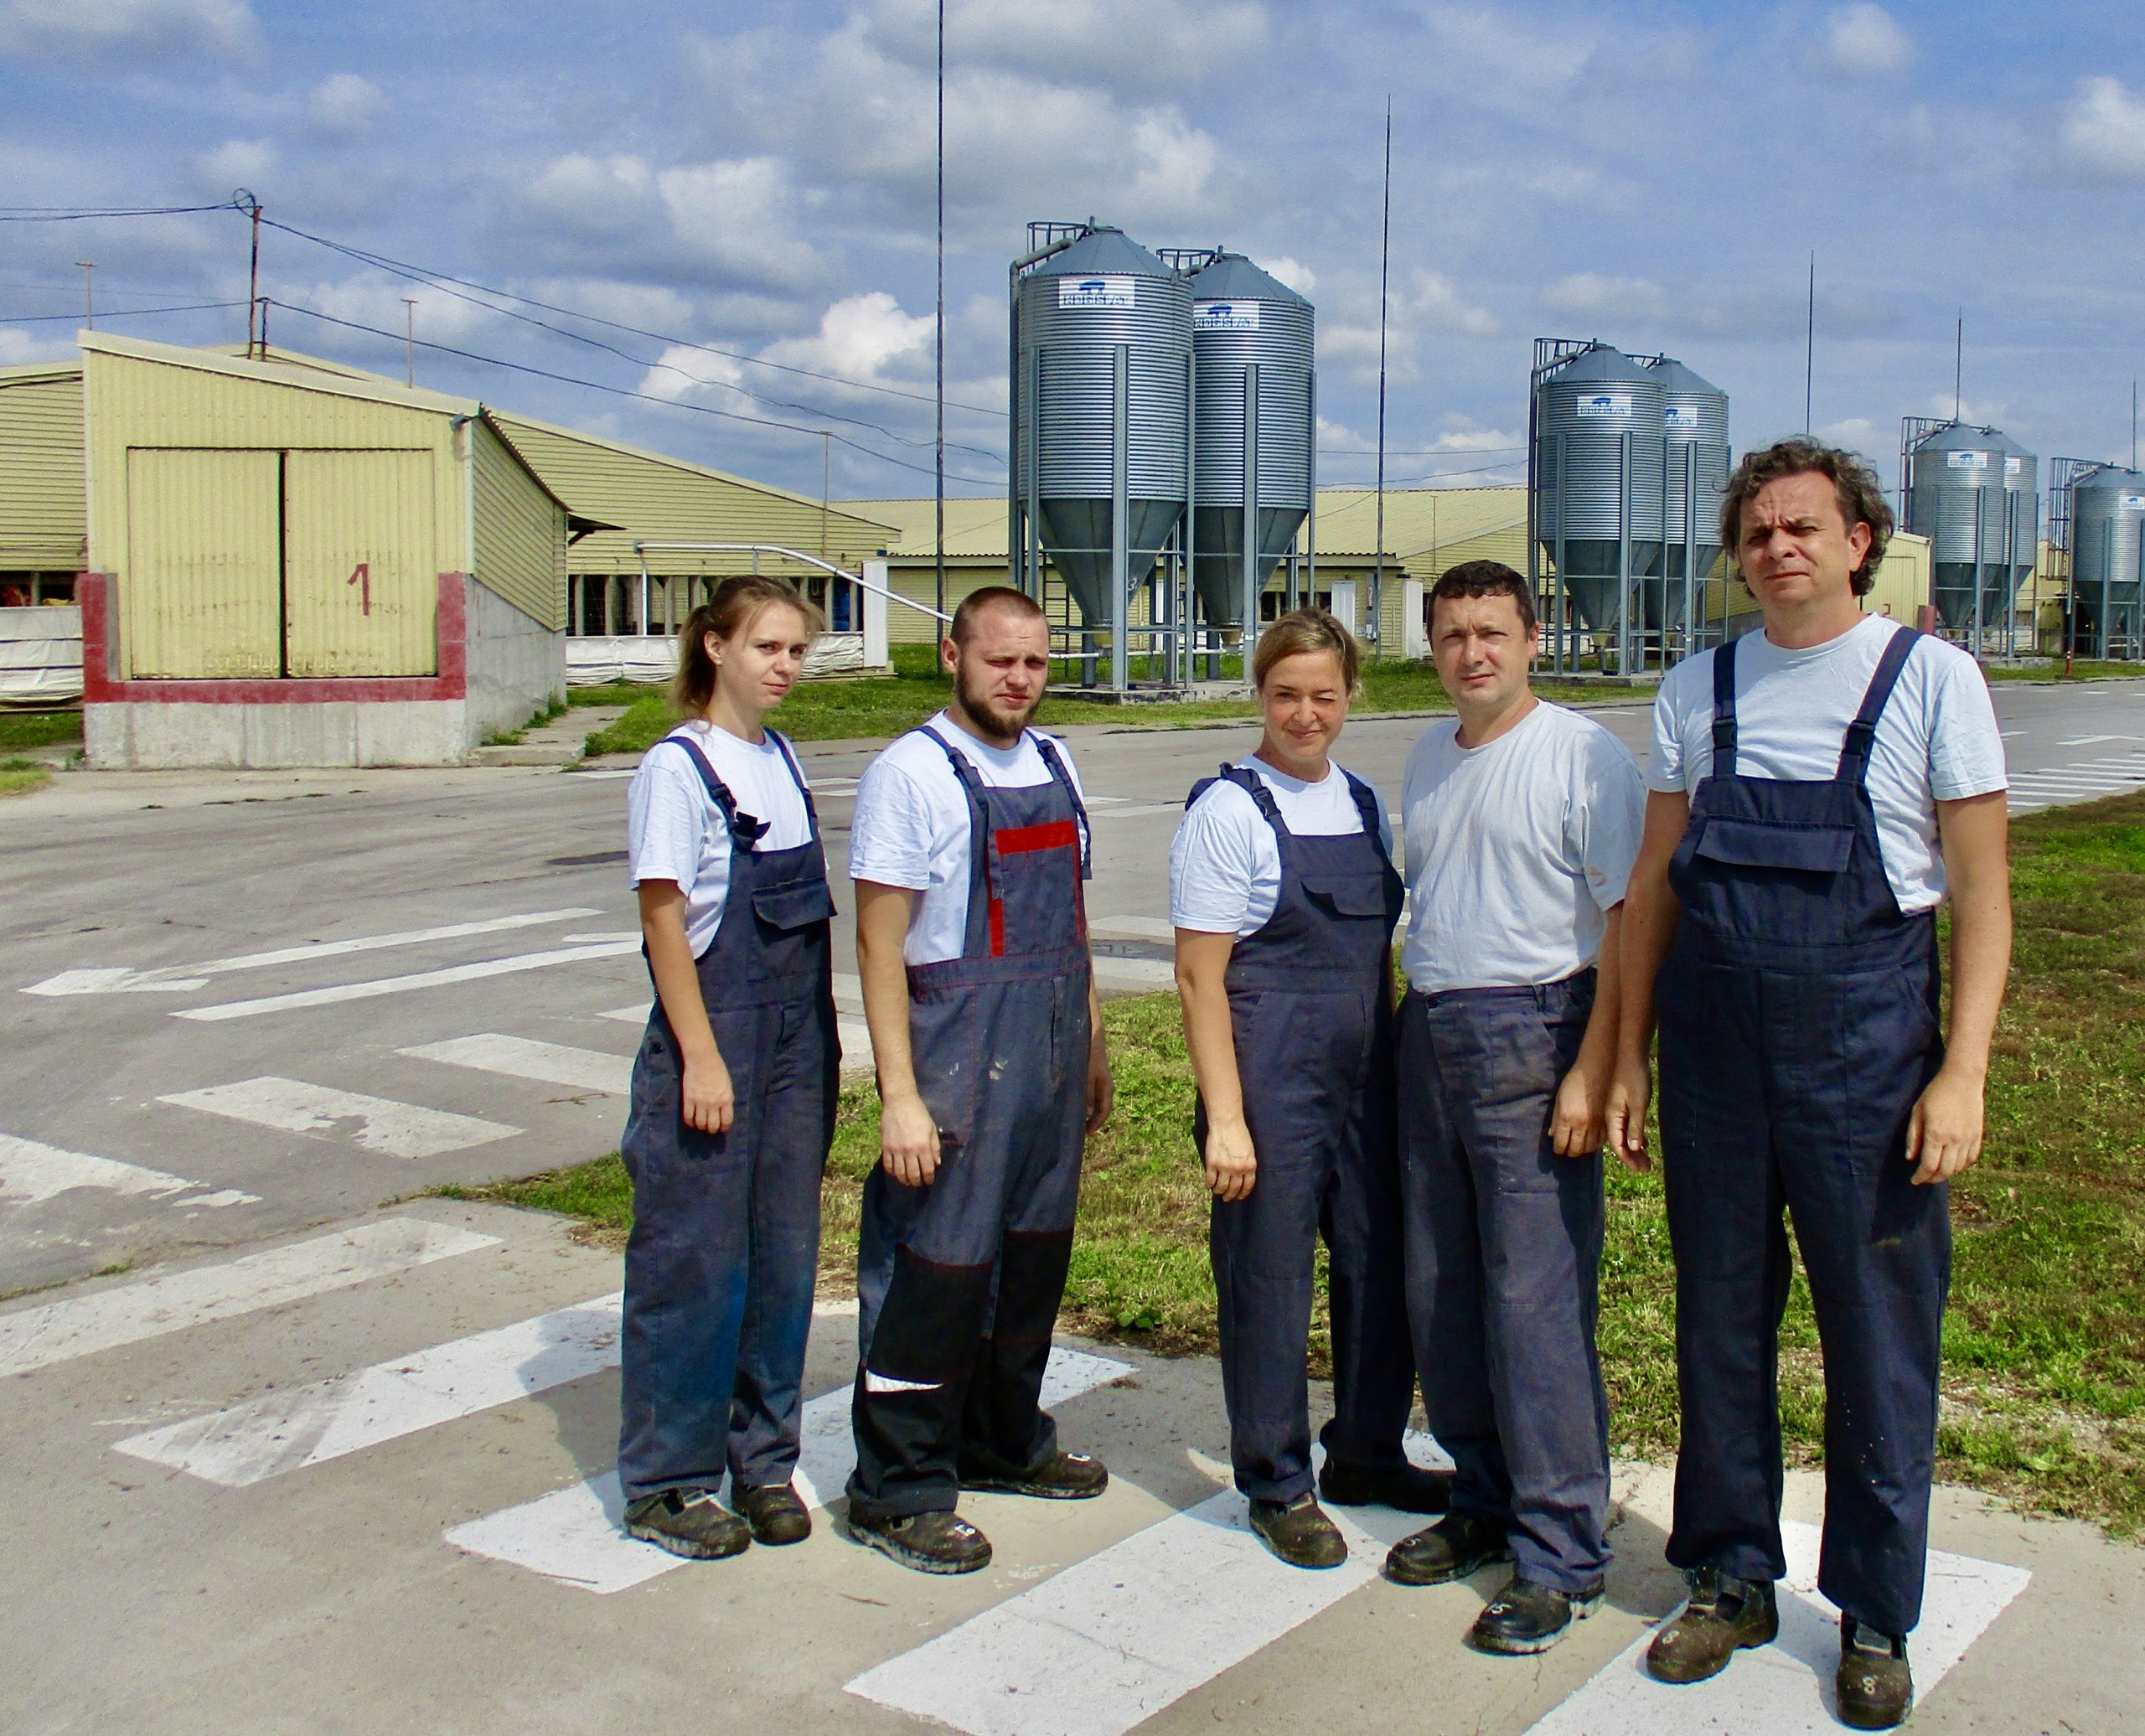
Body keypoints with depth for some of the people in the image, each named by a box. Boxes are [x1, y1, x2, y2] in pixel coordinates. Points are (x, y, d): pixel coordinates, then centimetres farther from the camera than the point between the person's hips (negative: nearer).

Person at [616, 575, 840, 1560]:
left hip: (796, 1038, 7)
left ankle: (761, 1460, 24)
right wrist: (701, 1057, -16)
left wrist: (822, 1043, 12)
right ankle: (665, 1483, 15)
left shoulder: (782, 762, 11)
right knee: (695, 1263, 1)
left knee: (784, 1256, 11)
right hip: (715, 1034, -7)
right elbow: (663, 918, -12)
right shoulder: (677, 766, -10)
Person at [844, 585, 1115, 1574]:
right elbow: (879, 943, -14)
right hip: (958, 1048, -7)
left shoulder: (1053, 765, 11)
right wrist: (900, 1095, -18)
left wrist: (1091, 1044, 18)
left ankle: (1003, 1442, 35)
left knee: (1034, 1251, 16)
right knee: (937, 1267, -2)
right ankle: (897, 1492, 12)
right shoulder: (912, 773, -11)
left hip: (1052, 1047, 7)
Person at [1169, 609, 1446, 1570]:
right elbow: (1200, 977, -11)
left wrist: (1403, 1066, 14)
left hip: (1367, 1076, 6)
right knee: (1268, 1280, 4)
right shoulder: (1229, 809, -9)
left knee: (1383, 1265, 12)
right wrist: (1224, 1119, -15)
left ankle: (1367, 1454, 32)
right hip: (1271, 1084, -6)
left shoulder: (1363, 803, 9)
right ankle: (1275, 1483, 21)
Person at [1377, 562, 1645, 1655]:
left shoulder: (1585, 755, -8)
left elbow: (1626, 923, -12)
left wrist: (1591, 1074, -17)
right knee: (1437, 1294, 11)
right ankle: (1484, 1504, 28)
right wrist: (1413, 1022, 13)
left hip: (1531, 1035, -7)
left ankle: (1561, 1558, 6)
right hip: (1428, 1032, 7)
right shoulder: (1429, 756, 14)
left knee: (1535, 1305, -6)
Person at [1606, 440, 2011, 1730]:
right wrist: (1630, 1054, 9)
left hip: (1865, 1037, -3)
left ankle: (1876, 1613, 21)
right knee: (1719, 1322, 11)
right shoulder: (1698, 690, 8)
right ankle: (1732, 1581, 27)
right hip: (1712, 1035, 3)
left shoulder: (1931, 678, -2)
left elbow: (1980, 886, -4)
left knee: (1882, 1334, 5)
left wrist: (1962, 1071, -11)